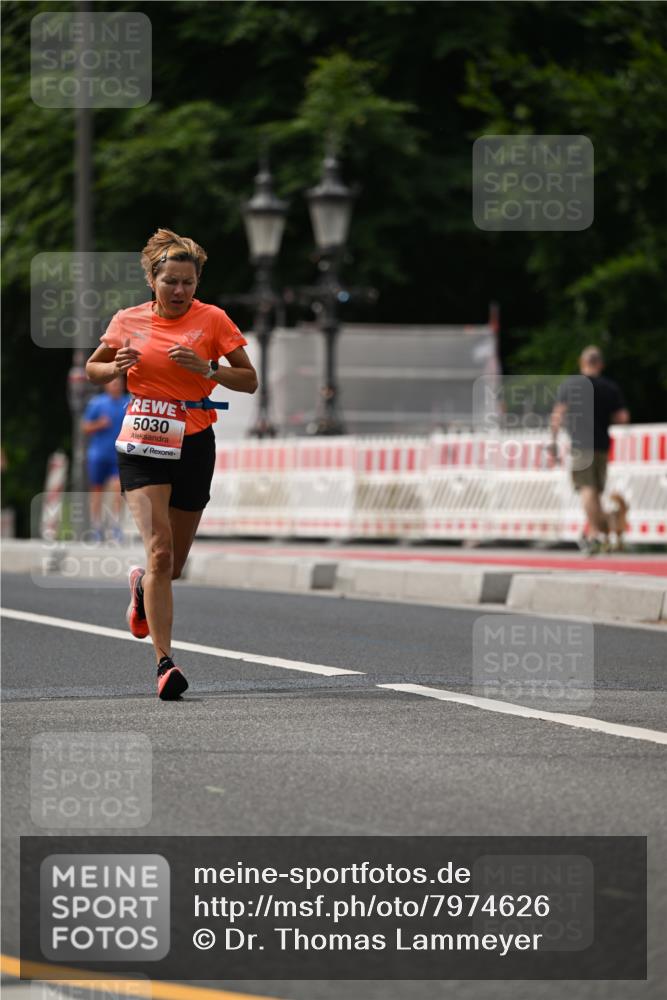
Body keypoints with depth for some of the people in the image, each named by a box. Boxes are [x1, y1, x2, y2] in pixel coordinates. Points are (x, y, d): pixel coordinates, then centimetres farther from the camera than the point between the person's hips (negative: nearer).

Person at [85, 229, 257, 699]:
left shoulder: (212, 319, -1)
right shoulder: (128, 321, 3)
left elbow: (249, 380, -1)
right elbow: (93, 369, 17)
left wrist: (206, 369, -18)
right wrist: (115, 367, -6)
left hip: (193, 446, 1)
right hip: (142, 445, -1)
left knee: (173, 566, 10)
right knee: (160, 551, -18)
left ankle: (142, 586, 48)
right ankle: (165, 663, -19)